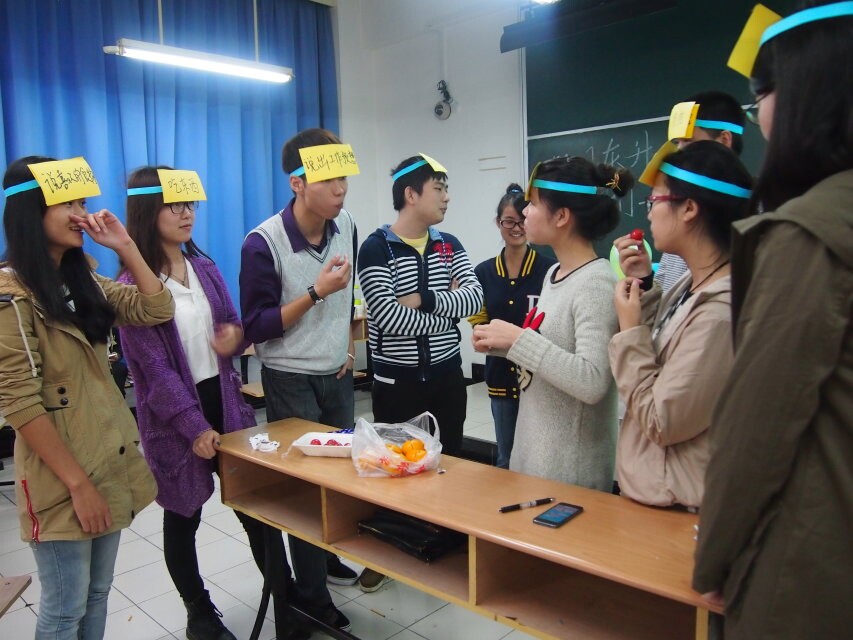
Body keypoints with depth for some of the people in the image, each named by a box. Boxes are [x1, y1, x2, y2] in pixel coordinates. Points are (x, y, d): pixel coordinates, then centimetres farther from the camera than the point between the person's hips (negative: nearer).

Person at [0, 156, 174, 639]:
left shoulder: (81, 280, 9)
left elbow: (158, 310, 5)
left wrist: (125, 246, -4)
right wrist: (77, 483, -18)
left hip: (111, 458, 7)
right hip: (62, 476, -7)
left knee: (98, 595, 19)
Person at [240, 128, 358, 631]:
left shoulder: (346, 226, -1)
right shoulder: (264, 243, -20)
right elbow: (256, 327, -18)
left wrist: (350, 346, 9)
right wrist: (316, 292, -25)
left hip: (338, 375, 6)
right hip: (291, 381, -6)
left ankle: (332, 557, 40)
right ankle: (314, 598, 22)